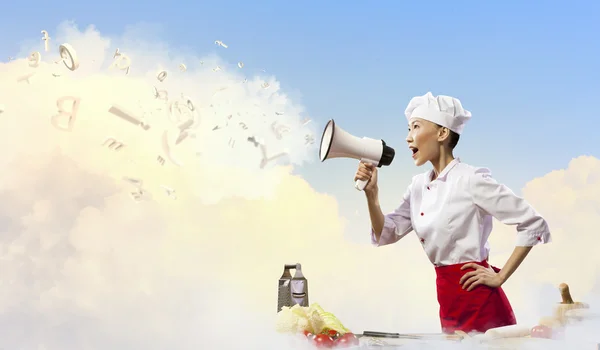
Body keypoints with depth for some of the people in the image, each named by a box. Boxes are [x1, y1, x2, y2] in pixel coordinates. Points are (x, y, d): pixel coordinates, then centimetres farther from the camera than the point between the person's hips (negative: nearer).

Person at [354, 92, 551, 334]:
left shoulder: (471, 180, -14)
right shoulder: (419, 185, 8)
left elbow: (534, 225, -14)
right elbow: (385, 235, 8)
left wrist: (499, 277, -12)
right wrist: (371, 193, -6)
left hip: (478, 303, -7)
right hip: (449, 302, 7)